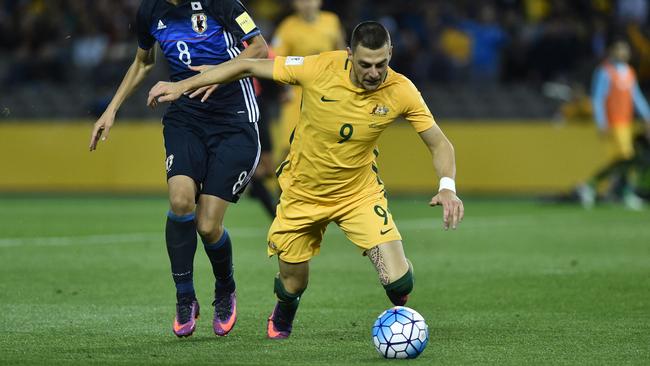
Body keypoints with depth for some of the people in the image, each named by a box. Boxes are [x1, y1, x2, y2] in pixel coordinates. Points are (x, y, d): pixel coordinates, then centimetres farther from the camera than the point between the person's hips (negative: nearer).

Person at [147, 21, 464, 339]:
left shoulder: (401, 91, -21)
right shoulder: (320, 68, -24)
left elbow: (439, 144, -9)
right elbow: (248, 67, -13)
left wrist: (447, 187, -29)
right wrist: (182, 86, -10)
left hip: (359, 193, 0)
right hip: (302, 194, 0)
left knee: (398, 281, -17)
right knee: (292, 285, 11)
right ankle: (281, 320, 51)